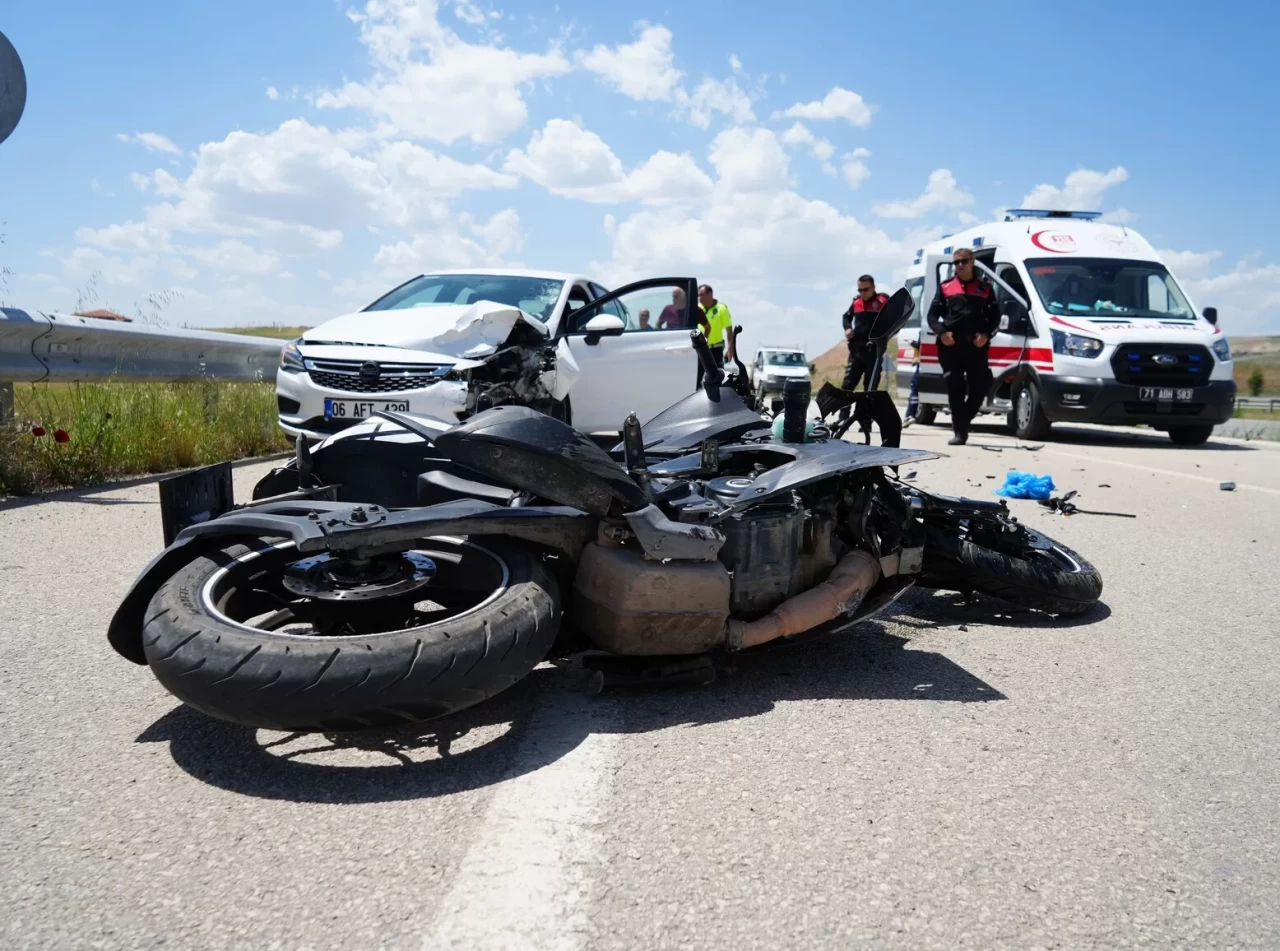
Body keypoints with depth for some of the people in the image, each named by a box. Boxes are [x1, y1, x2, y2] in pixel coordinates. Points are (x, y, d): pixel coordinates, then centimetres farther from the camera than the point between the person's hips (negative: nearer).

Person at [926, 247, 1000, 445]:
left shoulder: (985, 286, 13)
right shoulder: (945, 287, 13)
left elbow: (995, 315, 12)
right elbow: (932, 314, 9)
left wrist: (986, 334, -6)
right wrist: (942, 332, -9)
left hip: (976, 345, 1)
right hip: (950, 345, 0)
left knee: (980, 388, -2)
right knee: (955, 390, -2)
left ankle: (962, 423, 17)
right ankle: (959, 432, 2)